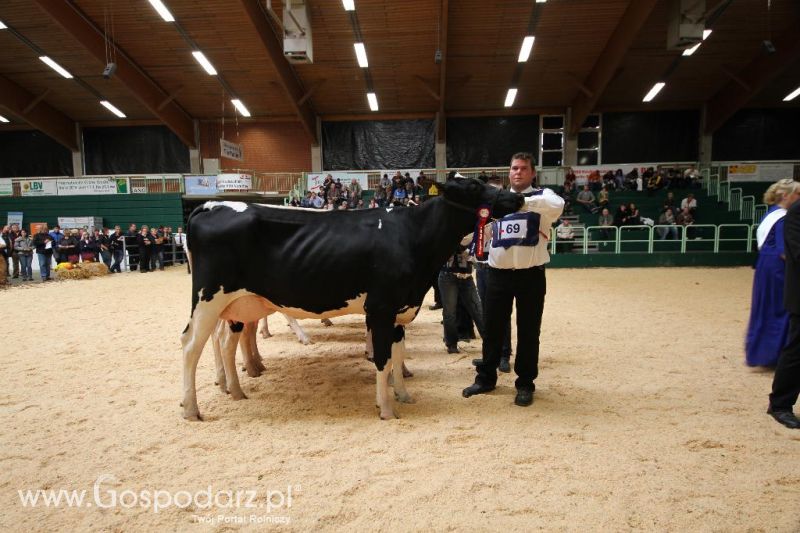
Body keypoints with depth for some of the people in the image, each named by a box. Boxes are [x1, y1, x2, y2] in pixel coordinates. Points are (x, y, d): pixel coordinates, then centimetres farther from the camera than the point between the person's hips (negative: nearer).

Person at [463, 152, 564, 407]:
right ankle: (485, 378, 26)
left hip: (530, 275, -3)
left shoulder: (542, 196, 2)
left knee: (528, 332, 7)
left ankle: (525, 384, 22)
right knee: (492, 328, 10)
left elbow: (558, 205, -22)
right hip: (498, 274, 3)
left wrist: (522, 201, -30)